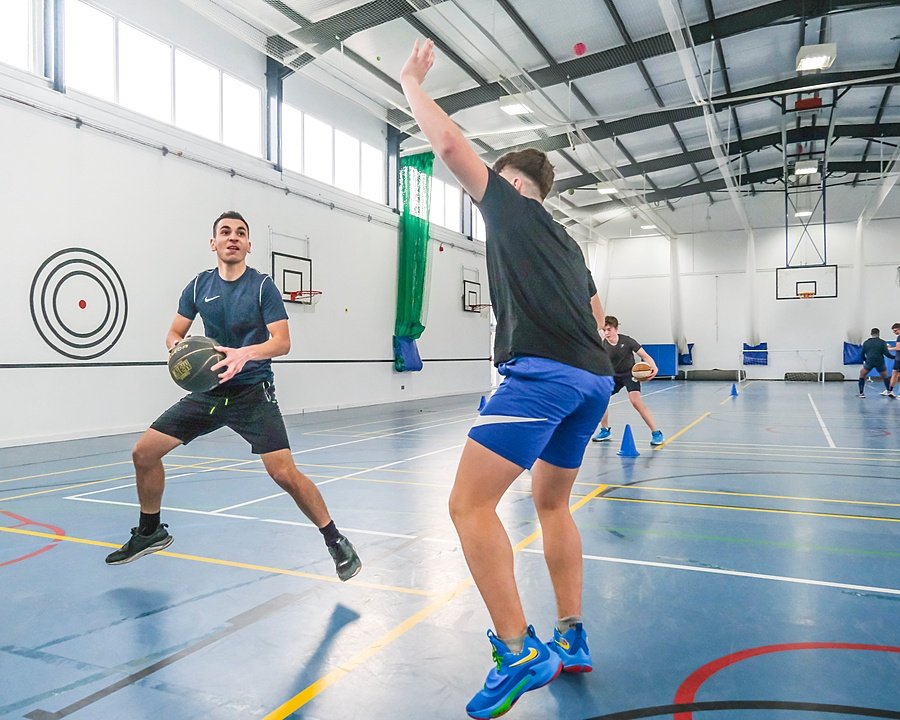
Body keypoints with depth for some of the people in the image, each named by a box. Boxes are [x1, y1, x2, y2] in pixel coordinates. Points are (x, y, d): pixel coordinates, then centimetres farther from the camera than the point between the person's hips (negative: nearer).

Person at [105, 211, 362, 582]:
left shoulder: (263, 286, -7)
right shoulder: (198, 286, 5)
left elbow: (282, 342, -15)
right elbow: (174, 333, 9)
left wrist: (245, 353, -33)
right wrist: (177, 347, -15)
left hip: (253, 392, -5)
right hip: (208, 391, 5)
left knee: (284, 472, -19)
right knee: (144, 452, 2)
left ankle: (336, 541, 0)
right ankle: (150, 531, 27)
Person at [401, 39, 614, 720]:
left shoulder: (511, 203, 11)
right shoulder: (566, 242, 30)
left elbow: (447, 142, 6)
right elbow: (600, 323, 28)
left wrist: (412, 82, 22)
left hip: (541, 373, -9)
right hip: (593, 379, 9)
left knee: (469, 503, -8)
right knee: (552, 502, 20)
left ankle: (519, 653, -8)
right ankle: (570, 641, 24)